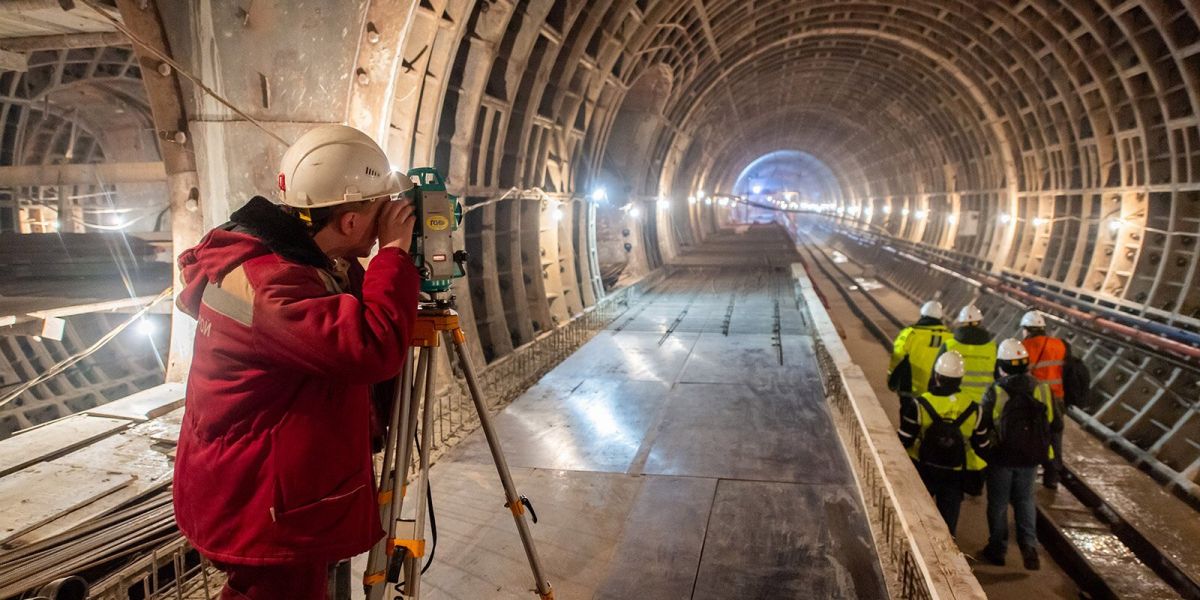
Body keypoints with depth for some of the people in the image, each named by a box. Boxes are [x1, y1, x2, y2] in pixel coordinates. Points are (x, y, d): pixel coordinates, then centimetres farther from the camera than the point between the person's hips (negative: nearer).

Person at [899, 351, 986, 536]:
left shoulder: (920, 405, -19)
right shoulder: (973, 410, -11)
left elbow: (904, 440, -14)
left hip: (923, 472, -1)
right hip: (955, 476, 1)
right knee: (948, 521, 15)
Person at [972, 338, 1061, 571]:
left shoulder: (995, 392, -17)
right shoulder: (1043, 390, -7)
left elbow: (980, 427, -14)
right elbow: (1056, 425, 3)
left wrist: (982, 451, 3)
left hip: (1002, 457, -3)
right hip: (1030, 458, 3)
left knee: (998, 504, 13)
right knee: (1025, 501, 20)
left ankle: (997, 549, 23)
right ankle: (1029, 545, 6)